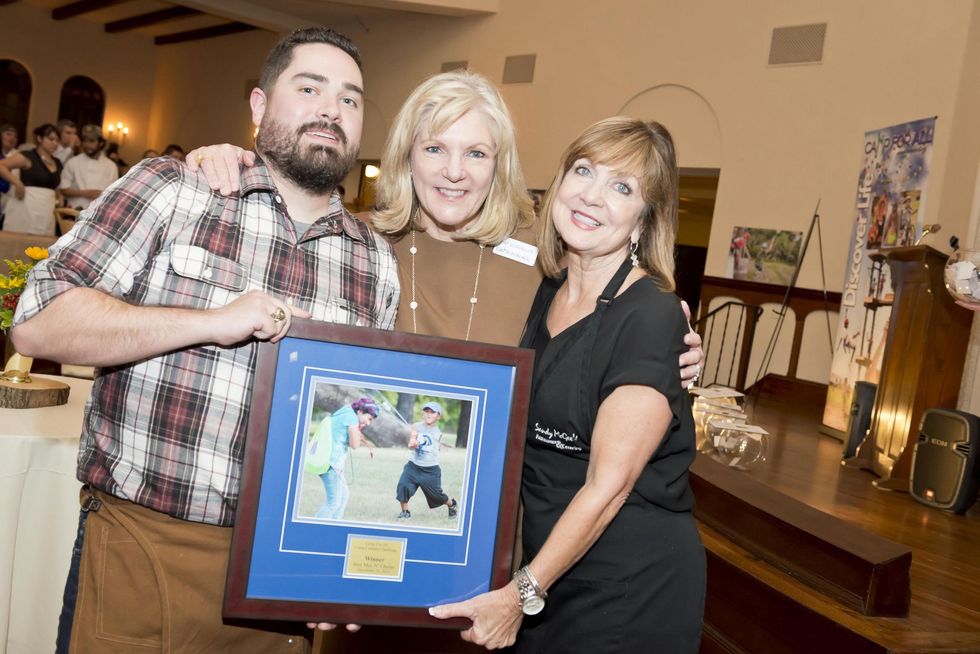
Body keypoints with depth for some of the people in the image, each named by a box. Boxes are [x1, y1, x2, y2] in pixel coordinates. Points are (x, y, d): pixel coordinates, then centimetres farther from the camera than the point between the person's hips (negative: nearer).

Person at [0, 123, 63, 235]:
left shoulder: (57, 163, 17)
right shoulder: (27, 157, -3)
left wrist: (59, 197, 12)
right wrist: (17, 183, -18)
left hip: (46, 214, 6)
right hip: (26, 210, -6)